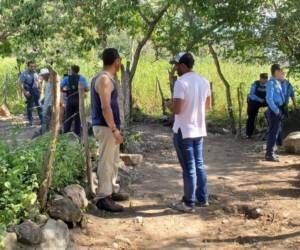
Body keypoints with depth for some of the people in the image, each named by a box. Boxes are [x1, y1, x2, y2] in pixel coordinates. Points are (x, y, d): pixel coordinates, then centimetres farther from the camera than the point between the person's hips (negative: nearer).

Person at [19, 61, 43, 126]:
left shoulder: (35, 74, 9)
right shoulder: (24, 74, -8)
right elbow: (21, 84, -13)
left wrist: (39, 89, 8)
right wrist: (25, 91, -21)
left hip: (36, 91, 4)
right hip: (29, 92, -4)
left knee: (39, 105, 1)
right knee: (30, 106, 6)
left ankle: (42, 120, 6)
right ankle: (30, 121, 17)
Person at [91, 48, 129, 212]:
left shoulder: (106, 78, 15)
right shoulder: (104, 79, -16)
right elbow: (105, 107, -22)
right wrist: (114, 129, -21)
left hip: (109, 127, 10)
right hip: (106, 127, -10)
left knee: (113, 162, 18)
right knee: (106, 163, -6)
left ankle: (112, 191, 28)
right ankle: (102, 198, 0)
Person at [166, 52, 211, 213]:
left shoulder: (181, 82, -17)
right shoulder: (204, 81, 7)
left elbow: (176, 109, -21)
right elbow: (208, 105, 16)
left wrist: (168, 104, 0)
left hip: (184, 131, -8)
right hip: (199, 130, 8)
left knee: (188, 168, -1)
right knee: (199, 165, 17)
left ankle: (189, 203, 8)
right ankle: (202, 198, 26)